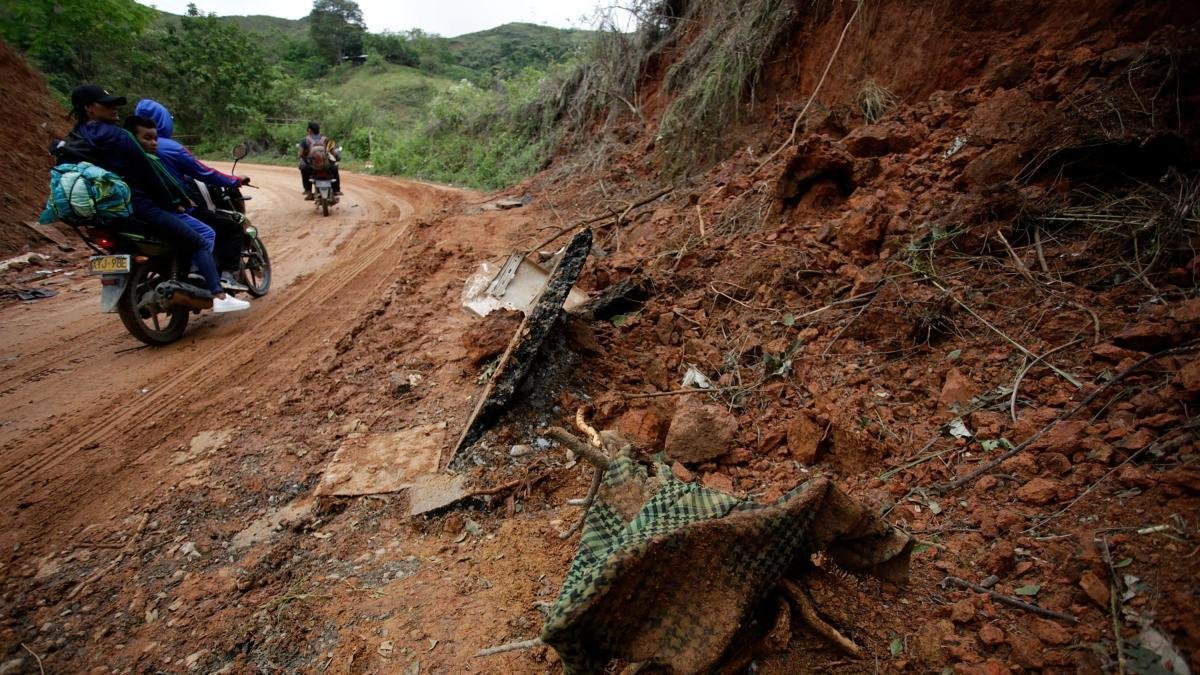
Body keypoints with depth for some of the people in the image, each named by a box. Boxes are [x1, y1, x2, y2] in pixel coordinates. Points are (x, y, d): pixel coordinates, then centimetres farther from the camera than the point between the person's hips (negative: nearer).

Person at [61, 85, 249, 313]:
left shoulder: (69, 146, 12)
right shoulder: (116, 135, -12)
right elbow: (147, 172, -9)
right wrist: (171, 202, 2)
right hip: (138, 207, -9)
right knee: (199, 242, -8)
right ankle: (219, 296, -21)